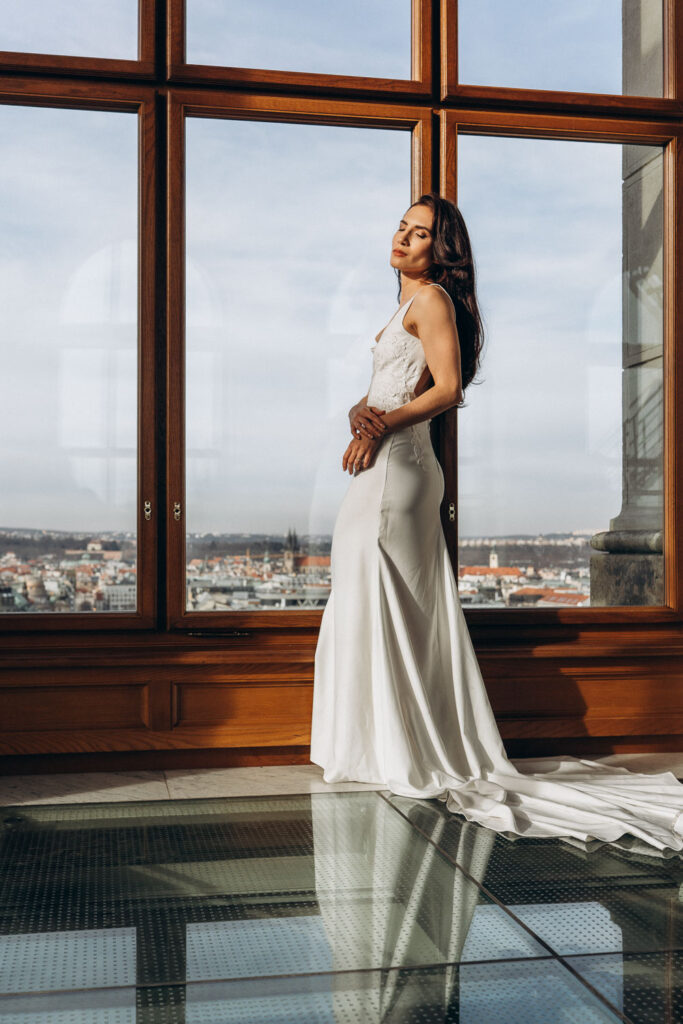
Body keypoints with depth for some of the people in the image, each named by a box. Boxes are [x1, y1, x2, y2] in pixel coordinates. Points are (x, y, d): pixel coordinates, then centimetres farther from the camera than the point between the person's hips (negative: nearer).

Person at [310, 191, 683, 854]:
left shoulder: (431, 299, -7)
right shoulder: (410, 303, 21)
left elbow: (448, 387, -17)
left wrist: (384, 424, -16)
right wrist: (360, 411, -3)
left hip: (395, 469, -10)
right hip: (382, 467, 10)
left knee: (379, 607, -5)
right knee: (368, 608, 12)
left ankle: (397, 754, 4)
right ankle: (386, 749, 20)